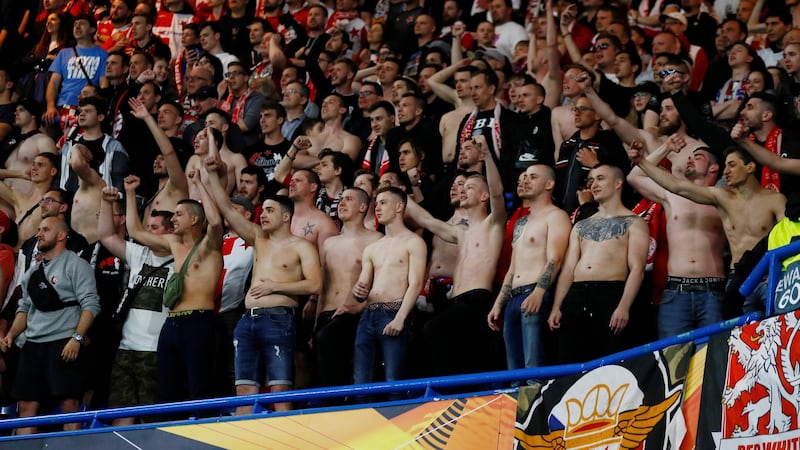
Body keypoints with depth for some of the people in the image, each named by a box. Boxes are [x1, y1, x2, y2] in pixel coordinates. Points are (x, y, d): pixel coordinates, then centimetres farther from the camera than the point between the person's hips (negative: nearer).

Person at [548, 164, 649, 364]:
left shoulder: (633, 223, 6)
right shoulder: (581, 226, 23)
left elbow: (637, 268, -5)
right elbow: (568, 269, 18)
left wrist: (624, 306, -18)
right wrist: (556, 306, 5)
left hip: (610, 295, -5)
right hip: (576, 297, 5)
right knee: (567, 361, -1)